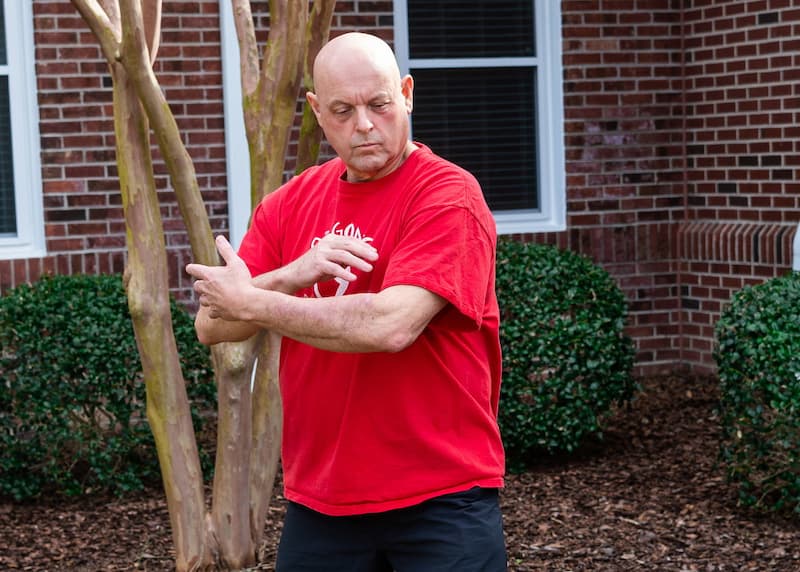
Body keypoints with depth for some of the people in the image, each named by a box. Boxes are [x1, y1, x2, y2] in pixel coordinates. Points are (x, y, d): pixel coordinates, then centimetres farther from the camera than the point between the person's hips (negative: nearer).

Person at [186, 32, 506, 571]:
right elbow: (212, 325, 0)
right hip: (318, 501, 5)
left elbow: (391, 326, -24)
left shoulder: (448, 196, -11)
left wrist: (252, 300, -14)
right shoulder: (290, 203, 7)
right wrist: (290, 276, -18)